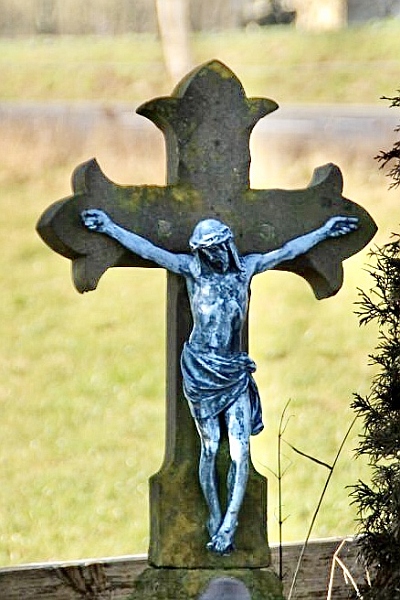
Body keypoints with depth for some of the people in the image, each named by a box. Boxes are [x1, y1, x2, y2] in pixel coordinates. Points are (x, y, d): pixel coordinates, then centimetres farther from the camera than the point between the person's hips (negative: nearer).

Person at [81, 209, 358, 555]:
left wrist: (325, 231, 12)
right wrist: (110, 228, -8)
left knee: (241, 451, -8)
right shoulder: (193, 271, 0)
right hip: (201, 372, -2)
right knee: (210, 448, 3)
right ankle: (215, 519, 14)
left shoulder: (244, 268, 6)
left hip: (236, 372, 2)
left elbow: (286, 252, 11)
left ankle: (227, 527, -7)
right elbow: (149, 251, -3)